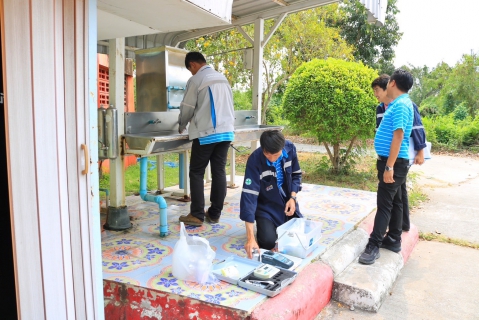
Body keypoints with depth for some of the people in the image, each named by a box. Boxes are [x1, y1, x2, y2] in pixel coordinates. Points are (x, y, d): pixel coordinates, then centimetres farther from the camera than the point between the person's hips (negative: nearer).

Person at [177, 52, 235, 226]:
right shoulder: (223, 78, 14)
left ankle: (197, 215, 5)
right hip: (226, 131, 6)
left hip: (206, 133, -6)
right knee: (219, 172, 7)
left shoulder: (196, 80, -6)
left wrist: (181, 126, 15)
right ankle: (215, 213, 13)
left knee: (197, 173, 3)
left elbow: (187, 107, -2)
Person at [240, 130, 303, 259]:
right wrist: (250, 237, -38)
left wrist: (292, 197, -14)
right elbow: (249, 196, -34)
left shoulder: (290, 148, -16)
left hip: (287, 202, 4)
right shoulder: (255, 160, -30)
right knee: (267, 242, -20)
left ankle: (281, 226, 27)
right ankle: (264, 225, 14)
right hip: (266, 207, -4)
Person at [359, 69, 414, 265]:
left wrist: (389, 167, -25)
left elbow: (398, 136, -24)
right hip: (392, 161, 10)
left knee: (384, 204, -7)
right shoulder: (399, 104, 14)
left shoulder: (401, 105, -17)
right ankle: (393, 240, 24)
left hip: (394, 162, -10)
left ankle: (374, 246, -3)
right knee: (394, 201, 14)